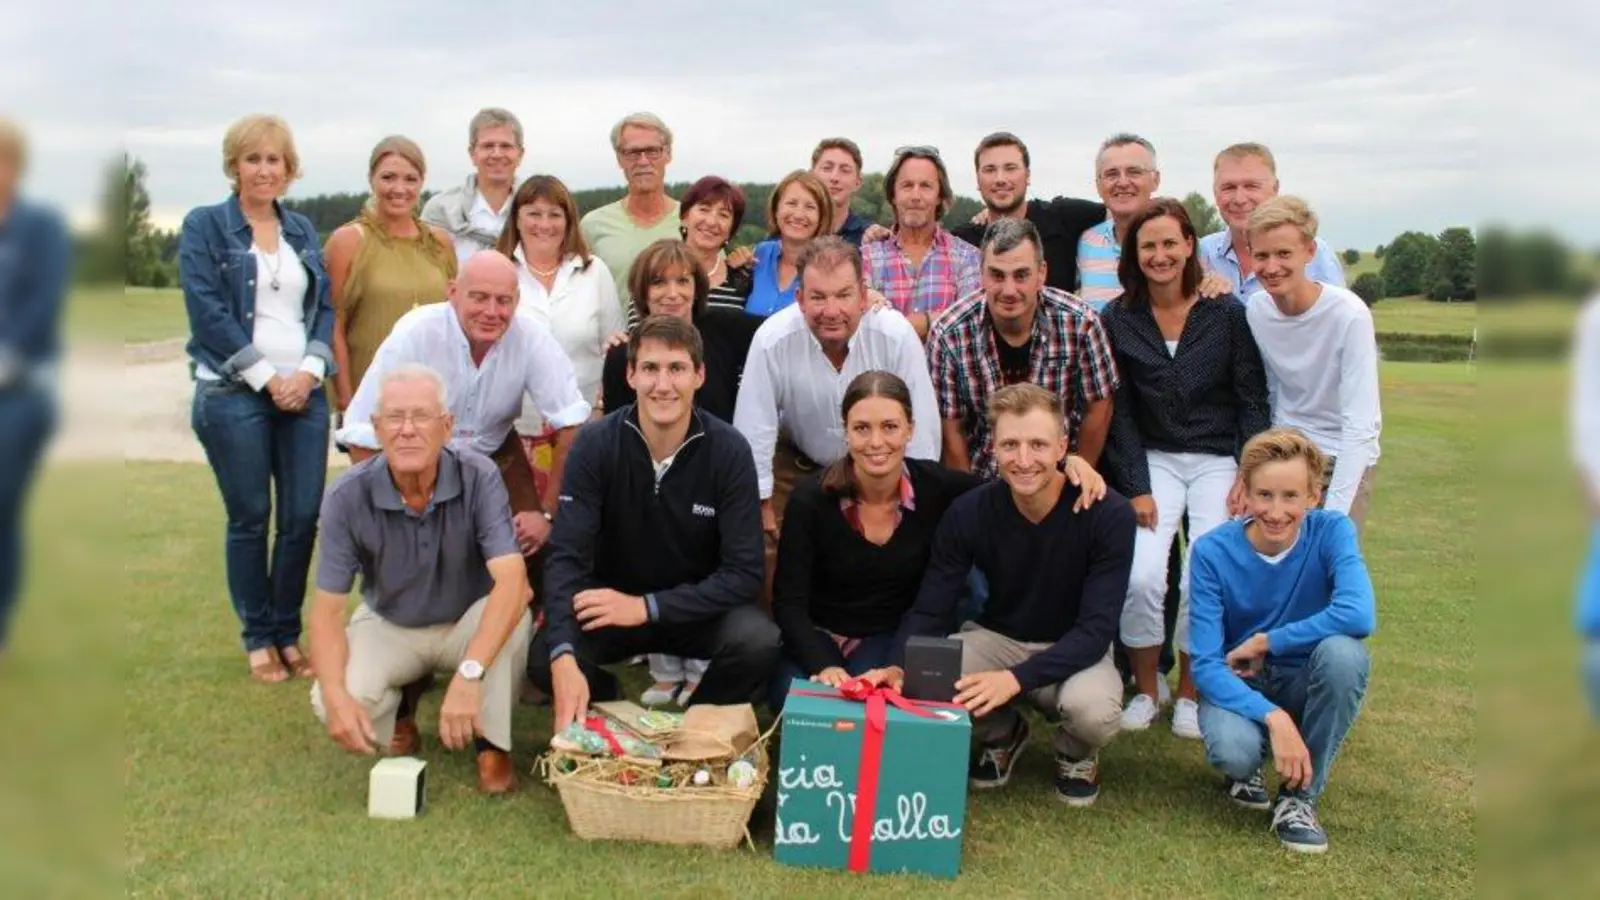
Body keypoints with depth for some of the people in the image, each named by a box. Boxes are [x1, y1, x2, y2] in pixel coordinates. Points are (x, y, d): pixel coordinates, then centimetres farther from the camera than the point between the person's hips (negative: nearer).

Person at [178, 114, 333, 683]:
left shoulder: (302, 231, 15)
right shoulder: (204, 226, 2)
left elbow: (325, 307, 11)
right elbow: (207, 312, -7)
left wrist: (309, 369, -6)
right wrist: (267, 377, -11)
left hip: (303, 393, 4)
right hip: (234, 394, -3)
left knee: (303, 519, 2)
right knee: (250, 519, 3)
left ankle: (288, 633, 17)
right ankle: (258, 638, 16)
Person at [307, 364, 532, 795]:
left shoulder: (478, 476, -26)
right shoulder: (348, 497, -22)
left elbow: (512, 580, -37)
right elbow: (327, 609, -19)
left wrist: (468, 675, -50)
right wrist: (336, 695, -38)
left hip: (468, 623, -1)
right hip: (388, 626, 1)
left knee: (513, 612, -35)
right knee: (332, 703, -27)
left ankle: (492, 744, -10)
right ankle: (399, 709, 11)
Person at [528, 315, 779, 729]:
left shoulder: (730, 451, -15)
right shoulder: (595, 444, -15)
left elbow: (745, 572, -18)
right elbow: (568, 557, -22)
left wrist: (647, 607, -28)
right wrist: (563, 657, -39)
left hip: (699, 607, 0)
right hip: (612, 601, 0)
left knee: (759, 642, -30)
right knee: (544, 659, -27)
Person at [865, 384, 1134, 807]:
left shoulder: (1109, 514, -22)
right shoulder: (970, 512, -15)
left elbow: (1097, 628, -25)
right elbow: (930, 610, -12)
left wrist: (1016, 678, -39)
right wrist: (899, 666, -34)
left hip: (1075, 650, -2)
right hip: (996, 638, 3)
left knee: (1093, 710, -36)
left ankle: (1076, 754, 5)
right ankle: (1001, 736, 9)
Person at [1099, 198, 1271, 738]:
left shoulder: (1227, 313, -3)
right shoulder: (1117, 320, 0)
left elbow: (1253, 401, 0)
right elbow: (1119, 412, 1)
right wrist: (1136, 488, -6)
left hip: (1219, 460, -1)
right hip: (1153, 459, 1)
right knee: (1141, 577, -17)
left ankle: (1190, 693, 9)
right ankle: (1146, 690, 5)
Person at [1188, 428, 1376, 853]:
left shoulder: (1331, 531, -15)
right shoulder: (1213, 551, -17)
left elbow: (1359, 614, -34)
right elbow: (1205, 664, -20)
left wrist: (1264, 642, -26)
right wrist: (1273, 717, -35)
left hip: (1304, 682, 2)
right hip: (1238, 685, -1)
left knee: (1343, 651, -33)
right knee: (1231, 749, -35)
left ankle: (1300, 794, -11)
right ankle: (1247, 766, 7)